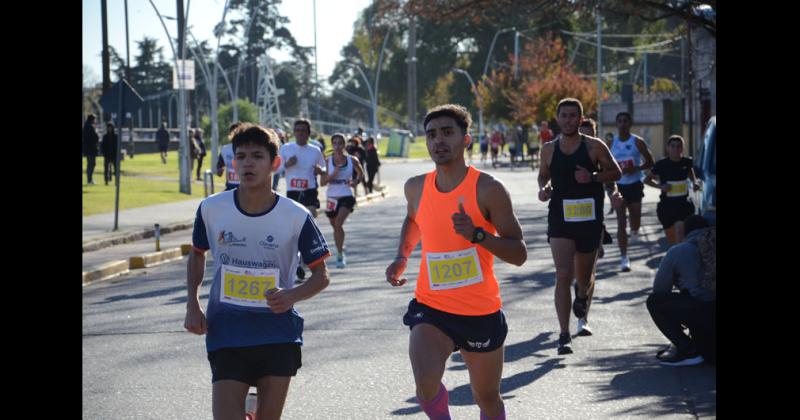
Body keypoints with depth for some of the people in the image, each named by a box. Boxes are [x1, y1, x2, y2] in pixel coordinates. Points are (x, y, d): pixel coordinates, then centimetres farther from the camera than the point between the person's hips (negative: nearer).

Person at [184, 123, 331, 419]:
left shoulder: (297, 217, -7)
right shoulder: (211, 209, -3)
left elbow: (321, 275, 2)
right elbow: (197, 254, 15)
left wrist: (292, 295, -18)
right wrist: (192, 305, 3)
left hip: (278, 336, 0)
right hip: (226, 332, 0)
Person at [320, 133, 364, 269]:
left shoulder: (352, 160, 0)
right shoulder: (328, 161, -1)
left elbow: (360, 173, 18)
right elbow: (322, 181, -4)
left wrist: (355, 182, -2)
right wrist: (334, 174, -19)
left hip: (346, 197, -2)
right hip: (332, 197, 2)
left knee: (338, 223, -22)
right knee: (335, 227, 14)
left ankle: (340, 254, -13)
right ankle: (340, 253, 35)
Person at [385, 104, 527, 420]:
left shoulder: (487, 190, -12)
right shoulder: (417, 188, 1)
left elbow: (519, 255, -13)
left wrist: (477, 234, -27)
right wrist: (402, 257, 10)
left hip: (481, 313, -1)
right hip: (431, 308, 2)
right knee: (426, 387, -24)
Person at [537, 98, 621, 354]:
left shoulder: (594, 146, -2)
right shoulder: (549, 150, 4)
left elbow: (615, 172, 3)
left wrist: (593, 177, -15)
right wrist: (544, 188, -4)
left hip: (589, 219, 0)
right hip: (560, 219, 0)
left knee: (584, 276, 13)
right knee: (563, 275, -15)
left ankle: (582, 297, 52)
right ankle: (564, 335, -15)